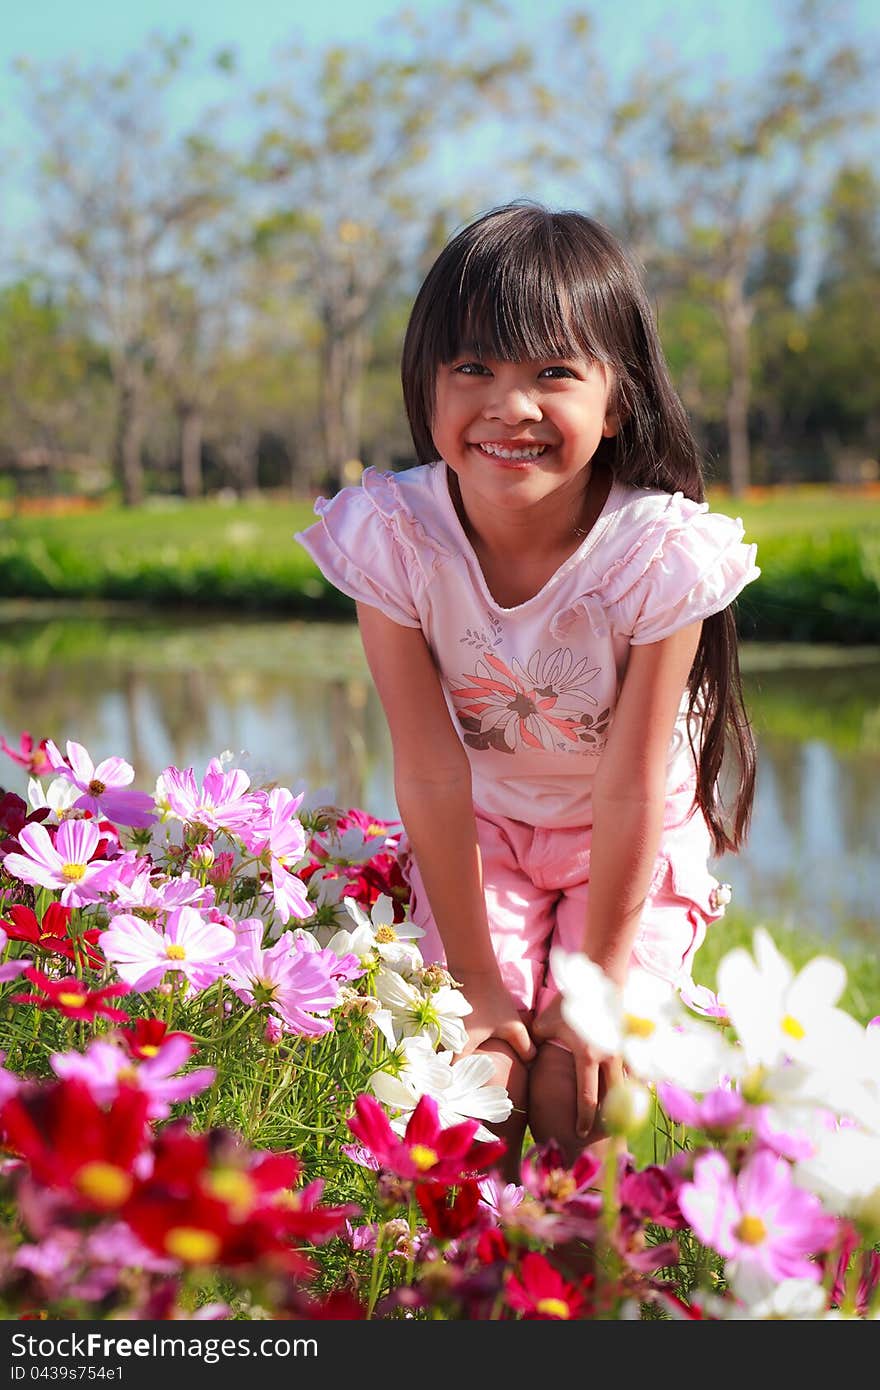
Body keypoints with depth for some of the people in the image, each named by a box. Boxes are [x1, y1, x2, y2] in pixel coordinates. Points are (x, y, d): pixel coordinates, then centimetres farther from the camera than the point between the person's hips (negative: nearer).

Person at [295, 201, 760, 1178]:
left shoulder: (658, 553, -28)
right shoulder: (393, 538, -24)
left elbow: (631, 788, -20)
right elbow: (431, 775, -19)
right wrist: (476, 981, -14)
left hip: (634, 845, -1)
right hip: (479, 832, 1)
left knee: (575, 1095, -12)